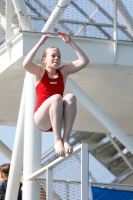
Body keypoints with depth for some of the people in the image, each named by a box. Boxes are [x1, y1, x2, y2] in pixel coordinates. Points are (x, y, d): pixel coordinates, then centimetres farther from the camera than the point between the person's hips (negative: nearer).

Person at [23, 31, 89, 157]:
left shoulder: (63, 71, 16)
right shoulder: (40, 71, 7)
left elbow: (84, 61, 6)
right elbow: (26, 64, -15)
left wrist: (70, 42, 2)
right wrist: (40, 43, -13)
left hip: (58, 119, 3)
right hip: (42, 119, -3)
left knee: (70, 97, -28)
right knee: (56, 97, -33)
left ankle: (66, 139, -36)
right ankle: (57, 140, -36)